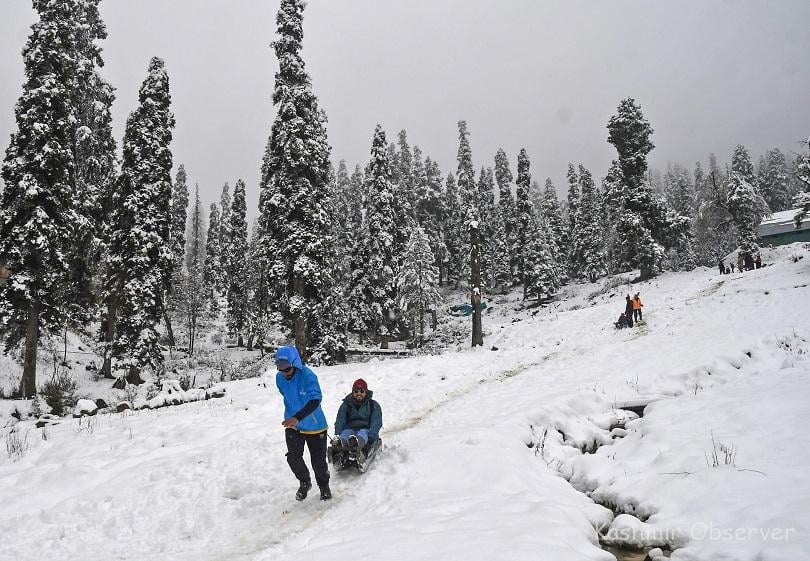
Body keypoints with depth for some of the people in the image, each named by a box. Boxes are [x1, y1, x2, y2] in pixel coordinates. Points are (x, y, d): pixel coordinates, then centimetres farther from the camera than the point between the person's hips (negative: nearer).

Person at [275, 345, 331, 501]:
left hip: (314, 426, -4)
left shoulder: (308, 376, -26)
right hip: (292, 426, 4)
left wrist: (297, 418, -48)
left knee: (318, 460, 7)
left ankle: (324, 486, 35)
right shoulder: (279, 378, -7)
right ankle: (304, 482, 19)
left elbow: (315, 400, -36)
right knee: (293, 457, -10)